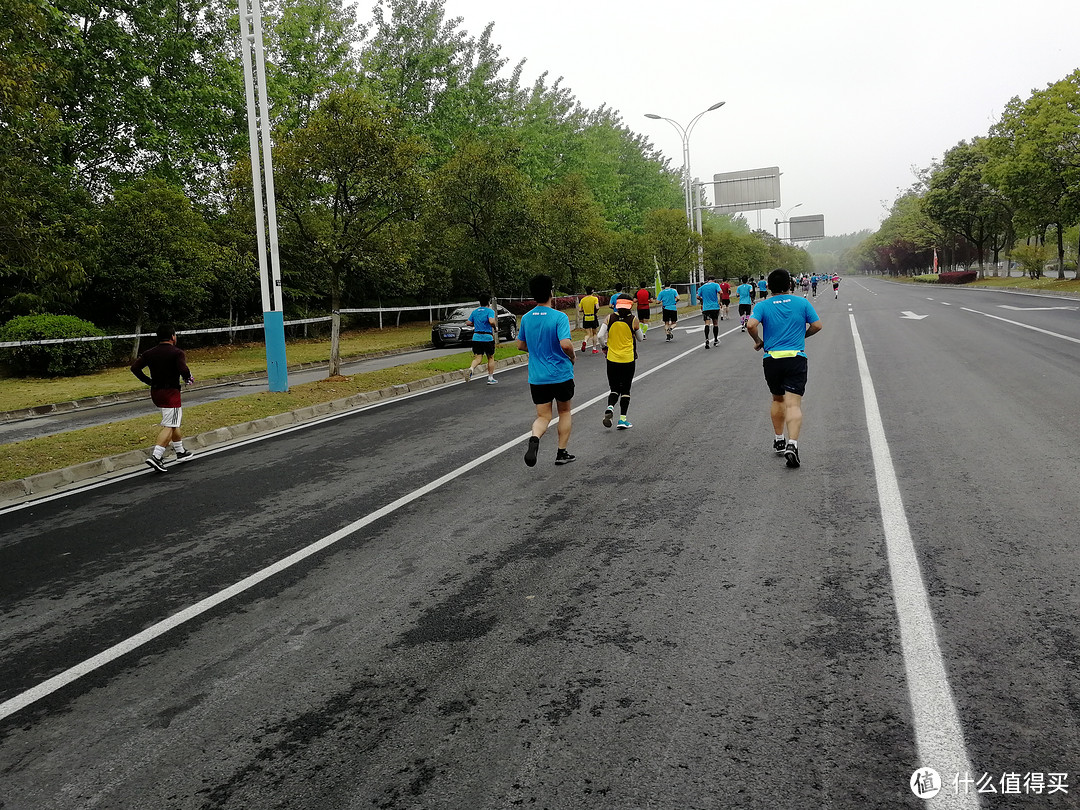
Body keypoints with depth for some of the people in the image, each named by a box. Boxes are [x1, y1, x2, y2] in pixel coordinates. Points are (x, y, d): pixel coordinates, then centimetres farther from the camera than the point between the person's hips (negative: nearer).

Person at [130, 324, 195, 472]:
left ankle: (179, 450, 33)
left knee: (175, 419, 25)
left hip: (155, 392, 7)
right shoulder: (177, 353, -10)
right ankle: (155, 456, -21)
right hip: (171, 393, -7)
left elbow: (134, 368, 2)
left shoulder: (149, 353, 8)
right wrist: (188, 379, -4)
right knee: (169, 426, -7)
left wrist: (149, 381, 9)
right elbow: (183, 370, -25)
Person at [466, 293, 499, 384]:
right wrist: (495, 326, -5)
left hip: (476, 337, 4)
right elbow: (491, 321, -24)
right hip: (487, 337, -4)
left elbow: (468, 322, 9)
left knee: (478, 358, 4)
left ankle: (471, 369, -27)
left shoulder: (474, 311, 9)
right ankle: (490, 378, 17)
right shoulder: (490, 311, -8)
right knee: (491, 358, 12)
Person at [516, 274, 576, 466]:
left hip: (537, 377, 3)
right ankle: (562, 453, 21)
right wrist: (572, 357, -6)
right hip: (561, 374, -3)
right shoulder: (559, 317, -14)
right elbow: (565, 344, -26)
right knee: (564, 411, 18)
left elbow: (520, 345, 12)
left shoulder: (526, 318, 3)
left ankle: (534, 438, -24)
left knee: (543, 417, 8)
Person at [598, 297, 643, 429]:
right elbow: (640, 338, 8)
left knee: (615, 389, 14)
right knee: (625, 390, 9)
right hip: (628, 360, -1)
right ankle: (623, 419, 6)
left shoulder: (610, 318, -4)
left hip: (612, 359, 1)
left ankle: (610, 407, -14)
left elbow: (600, 336, -9)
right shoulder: (634, 320, -6)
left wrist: (604, 346, 11)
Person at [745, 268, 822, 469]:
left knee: (777, 399, 22)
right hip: (796, 358, -1)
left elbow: (751, 325, -13)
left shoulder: (762, 306, 2)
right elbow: (817, 325, 4)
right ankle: (792, 444, -25)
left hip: (772, 359, 1)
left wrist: (758, 341, 4)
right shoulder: (802, 303, 5)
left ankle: (779, 440, 31)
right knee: (793, 404, -8)